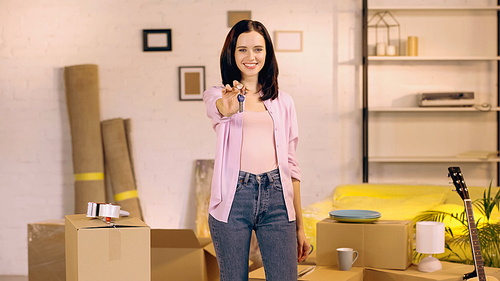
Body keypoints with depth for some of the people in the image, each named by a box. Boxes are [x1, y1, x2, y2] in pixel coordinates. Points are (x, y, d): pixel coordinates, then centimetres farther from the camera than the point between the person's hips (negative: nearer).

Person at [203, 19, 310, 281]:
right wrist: (229, 106, -45)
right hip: (233, 199, -2)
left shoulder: (283, 101, 15)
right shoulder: (217, 95, 7)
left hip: (276, 199, 2)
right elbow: (219, 108, -19)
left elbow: (291, 164, 16)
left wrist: (299, 226, 14)